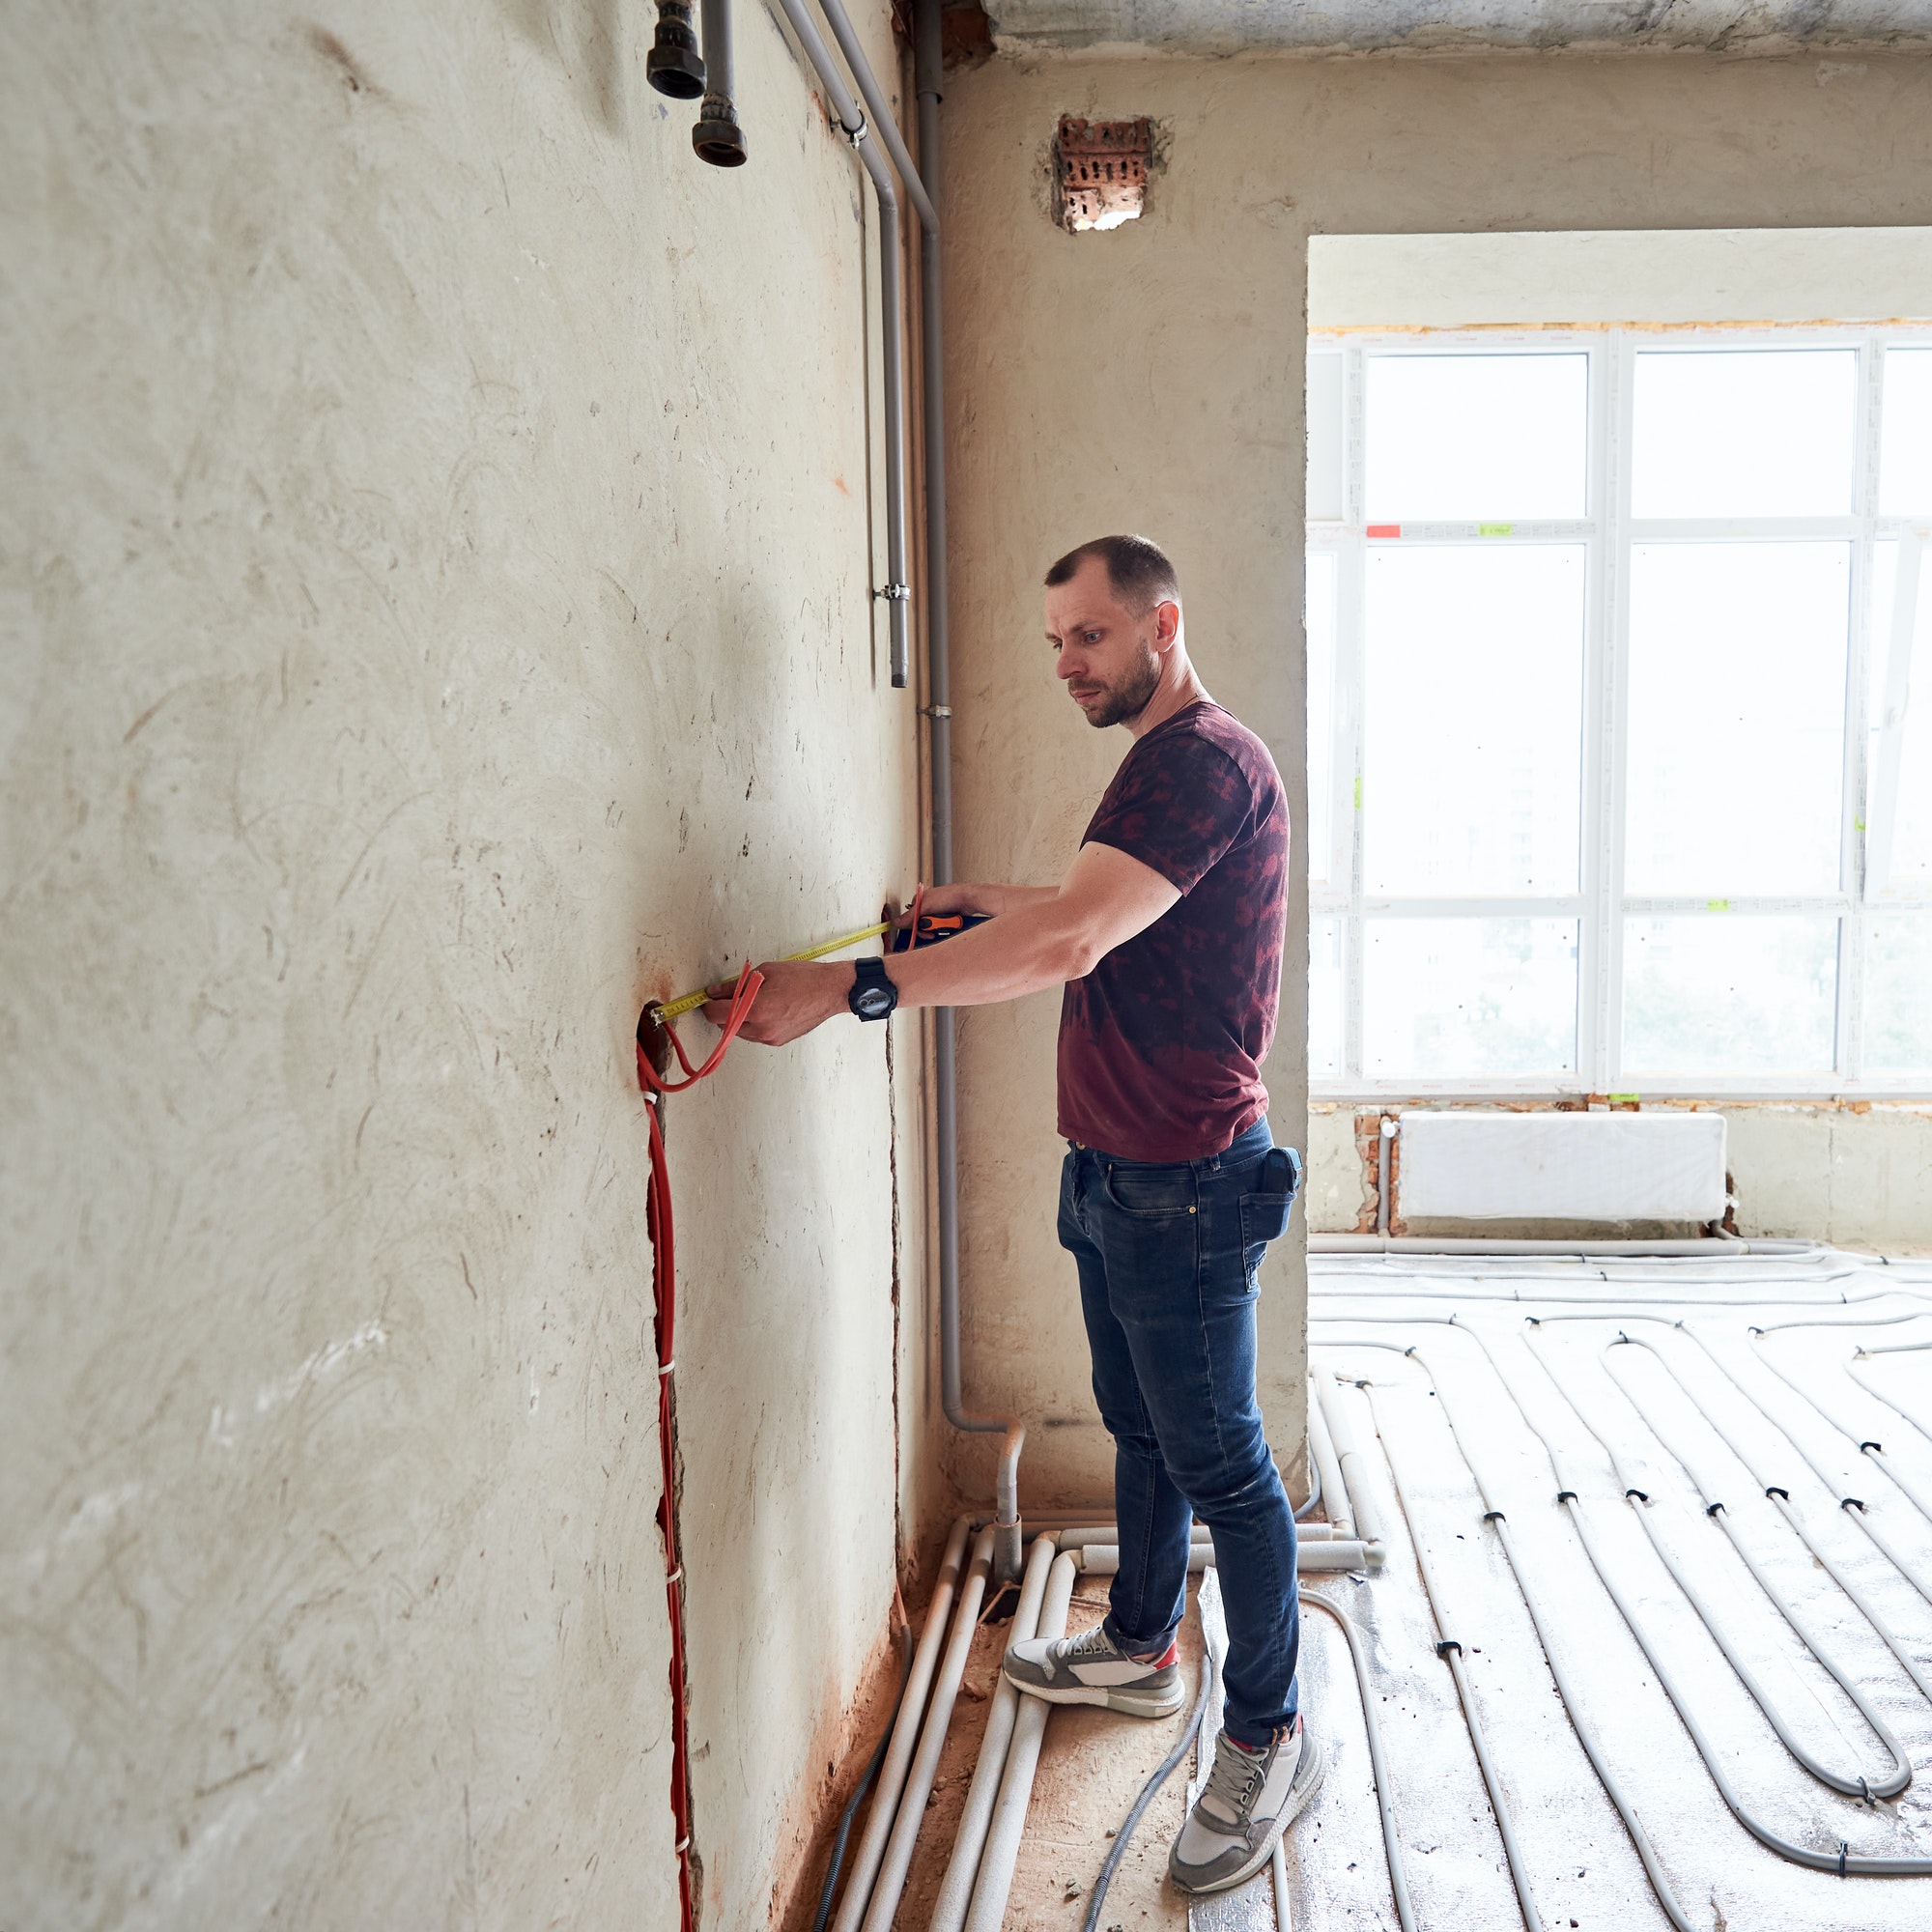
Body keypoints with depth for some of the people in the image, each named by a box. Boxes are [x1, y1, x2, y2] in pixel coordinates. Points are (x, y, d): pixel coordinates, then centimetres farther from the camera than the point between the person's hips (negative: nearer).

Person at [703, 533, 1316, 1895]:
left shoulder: (1207, 762, -20)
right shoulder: (1162, 765, 15)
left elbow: (1068, 942, -34)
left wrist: (851, 986, -38)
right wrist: (985, 899, 18)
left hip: (1185, 1182, -10)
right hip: (1120, 1171, 10)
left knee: (1219, 1463, 3)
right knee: (1141, 1427, 23)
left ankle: (1271, 1740, 20)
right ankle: (1140, 1650, 42)